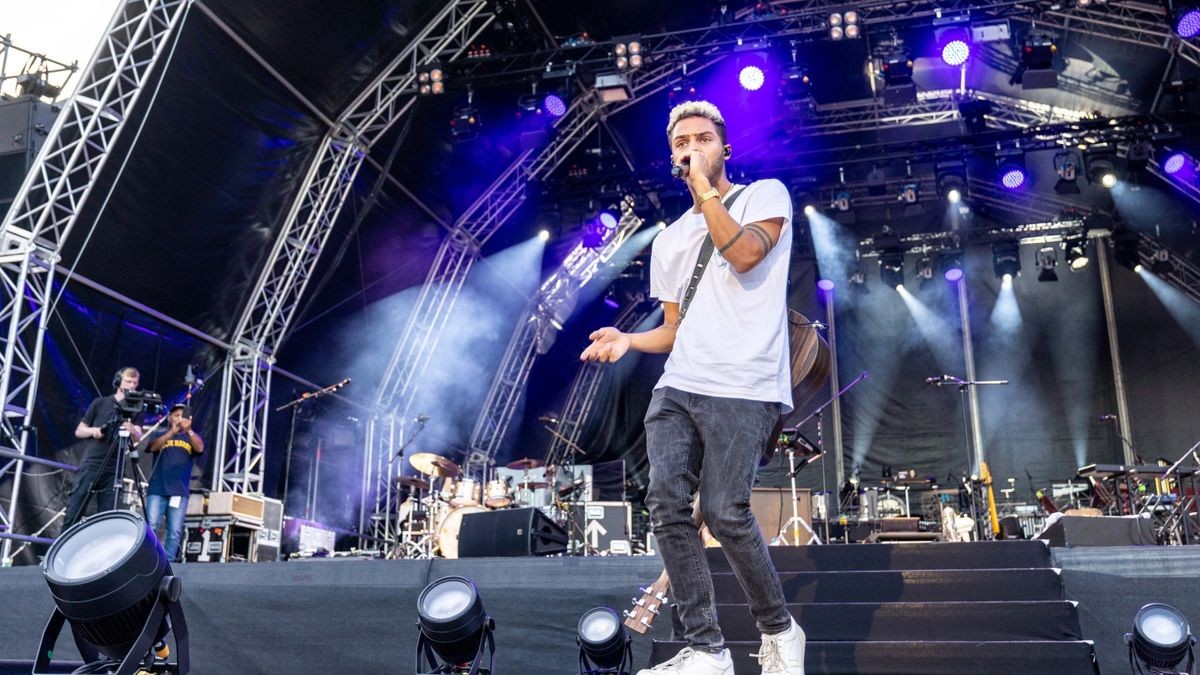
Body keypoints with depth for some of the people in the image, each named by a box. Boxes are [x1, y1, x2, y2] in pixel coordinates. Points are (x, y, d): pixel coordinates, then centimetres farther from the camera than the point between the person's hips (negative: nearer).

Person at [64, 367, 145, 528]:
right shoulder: (100, 403, 8)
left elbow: (138, 437, -9)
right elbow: (79, 431, 12)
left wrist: (132, 430, -32)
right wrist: (92, 431, -11)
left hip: (113, 471, 1)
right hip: (90, 465, -1)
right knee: (72, 513, -5)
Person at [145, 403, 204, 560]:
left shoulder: (191, 438, 15)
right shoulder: (160, 435, 14)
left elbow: (199, 448, -7)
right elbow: (153, 447, -7)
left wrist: (189, 430, -24)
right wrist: (171, 432, -22)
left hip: (180, 492, 1)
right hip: (157, 490, 0)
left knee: (175, 532, -5)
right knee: (150, 527, -10)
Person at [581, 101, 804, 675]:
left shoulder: (765, 194, 8)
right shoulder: (668, 239, 24)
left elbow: (744, 254, -13)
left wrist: (704, 188, -7)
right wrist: (628, 341, 6)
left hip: (742, 389, -6)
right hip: (676, 388, 6)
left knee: (724, 512, -12)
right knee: (667, 506, -8)